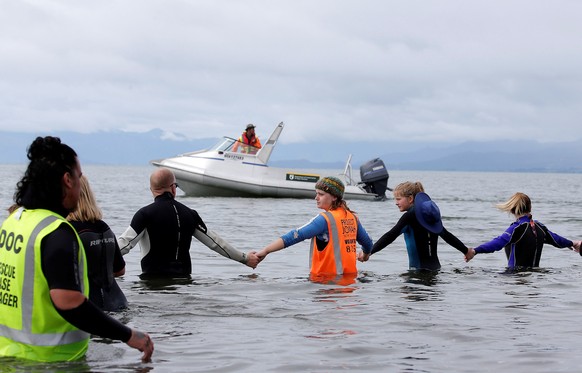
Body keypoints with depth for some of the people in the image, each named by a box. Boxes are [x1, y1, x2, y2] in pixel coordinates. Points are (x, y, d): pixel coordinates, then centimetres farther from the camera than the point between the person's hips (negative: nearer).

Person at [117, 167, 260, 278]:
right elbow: (215, 242, 17)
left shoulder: (145, 214, -2)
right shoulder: (189, 214, 12)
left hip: (154, 278, -4)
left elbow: (124, 244, -11)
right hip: (183, 277, 4)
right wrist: (245, 258, 27)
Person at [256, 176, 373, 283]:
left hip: (328, 277, -8)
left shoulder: (325, 219, -11)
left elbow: (296, 236, -18)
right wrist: (365, 254, 45)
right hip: (350, 275, 8)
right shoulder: (352, 217, 11)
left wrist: (265, 250, -20)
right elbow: (368, 244, 21)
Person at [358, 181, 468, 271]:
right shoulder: (430, 214, 15)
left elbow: (390, 236, -19)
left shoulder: (410, 216, -9)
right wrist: (466, 251, 37)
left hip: (419, 268, -9)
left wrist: (368, 252, -25)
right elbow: (447, 236, 24)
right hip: (435, 267, 9)